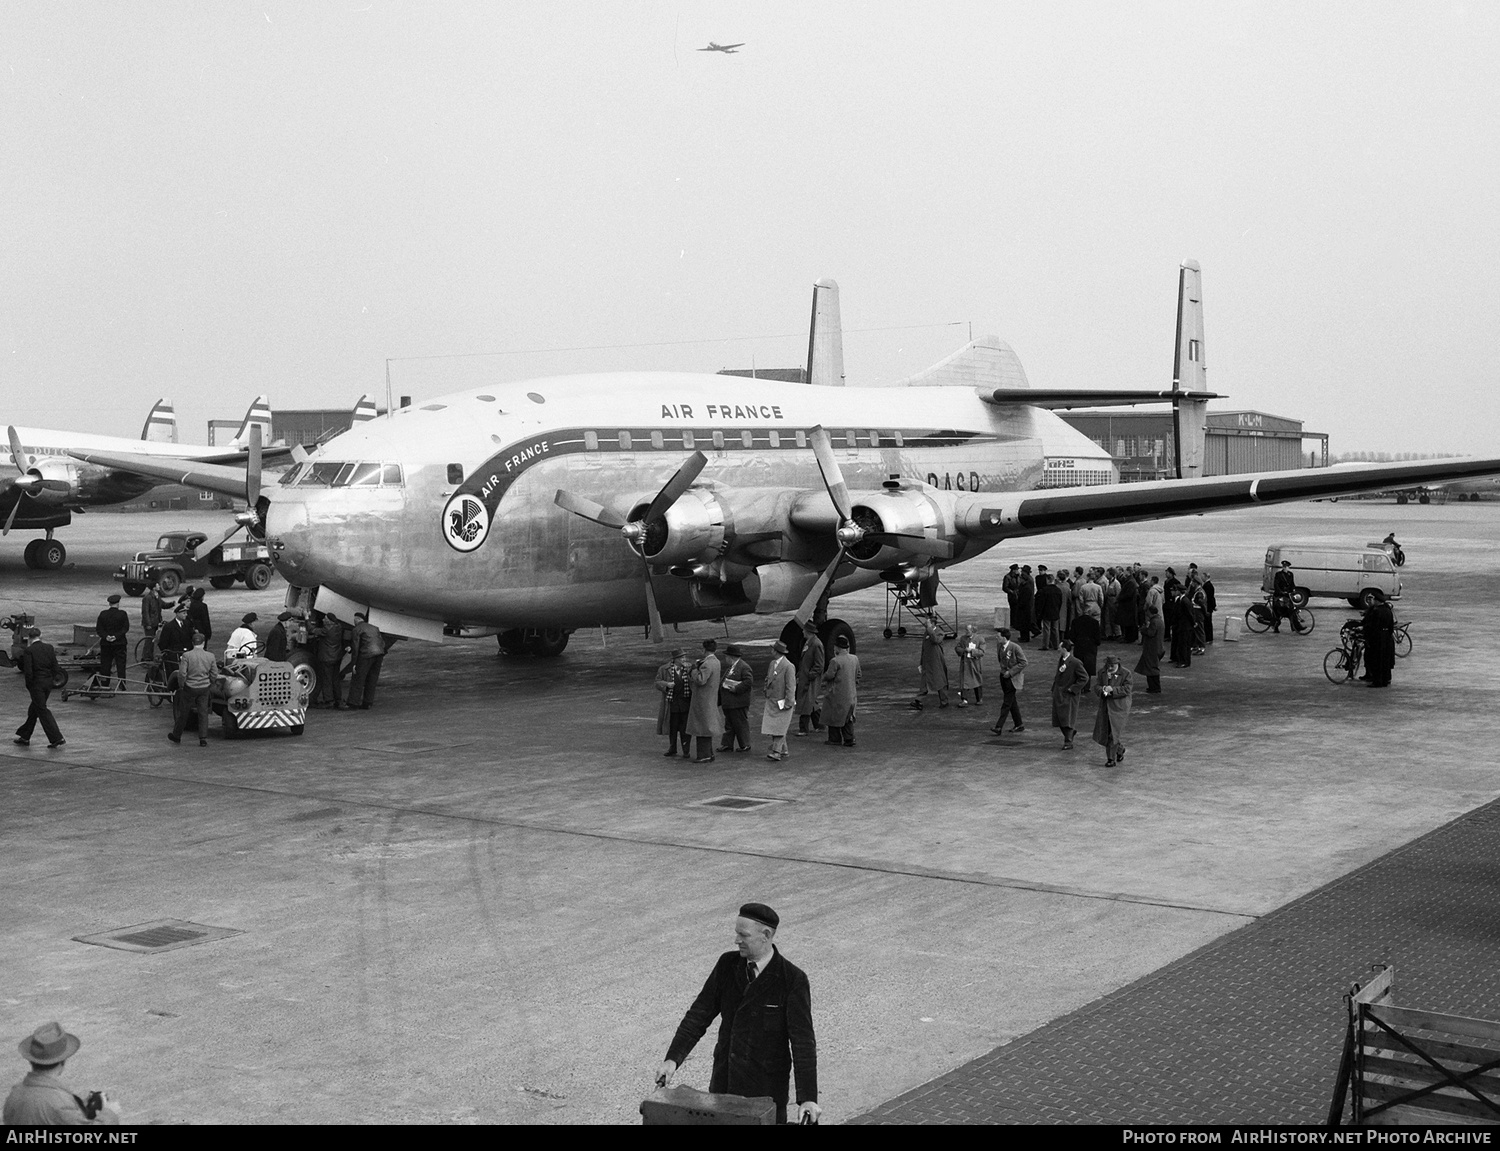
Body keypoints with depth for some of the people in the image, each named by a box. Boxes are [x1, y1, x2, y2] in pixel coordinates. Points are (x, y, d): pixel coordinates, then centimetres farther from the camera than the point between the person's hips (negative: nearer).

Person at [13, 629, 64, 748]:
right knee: (34, 709, 19)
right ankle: (25, 737, 29)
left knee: (42, 710, 0)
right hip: (48, 683, 6)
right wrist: (50, 680, 14)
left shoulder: (28, 651, -14)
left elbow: (28, 672, -16)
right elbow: (55, 668, 3)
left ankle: (57, 738, -6)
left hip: (36, 684, -6)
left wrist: (28, 686, -4)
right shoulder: (49, 648, 2)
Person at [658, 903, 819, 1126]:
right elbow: (699, 1014, 0)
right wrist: (673, 1059, -10)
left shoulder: (793, 979, -15)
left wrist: (808, 1098, -23)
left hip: (766, 1090, -4)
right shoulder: (727, 964, -1)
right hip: (723, 1081, 4)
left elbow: (803, 1040, -17)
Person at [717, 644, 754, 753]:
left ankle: (745, 745, 10)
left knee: (741, 724, 0)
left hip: (738, 703, -9)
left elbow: (749, 681, -24)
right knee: (729, 724, 13)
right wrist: (721, 685, 8)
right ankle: (727, 744, 18)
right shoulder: (729, 667, 16)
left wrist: (736, 689, -23)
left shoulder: (744, 667, -14)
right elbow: (725, 681, 25)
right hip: (728, 702, 9)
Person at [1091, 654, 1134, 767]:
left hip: (1119, 708, -5)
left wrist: (1112, 690, -23)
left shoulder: (1125, 674, -6)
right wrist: (1102, 690, -18)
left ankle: (1111, 759, 0)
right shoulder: (1102, 673, 9)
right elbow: (1096, 687, 5)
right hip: (1105, 707, 5)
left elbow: (1126, 689, -12)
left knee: (1115, 732, -8)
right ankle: (1120, 749, 34)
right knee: (1104, 732, 8)